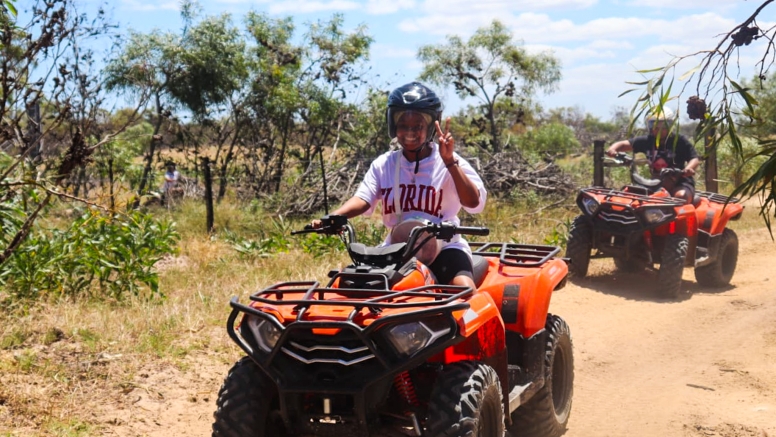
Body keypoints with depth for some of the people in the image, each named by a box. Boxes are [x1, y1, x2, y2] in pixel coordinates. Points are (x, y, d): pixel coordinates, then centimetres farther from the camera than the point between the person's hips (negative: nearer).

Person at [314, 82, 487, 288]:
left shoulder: (450, 163, -3)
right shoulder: (383, 164, 8)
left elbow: (474, 203, -18)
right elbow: (363, 198, -7)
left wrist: (450, 162, -30)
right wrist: (334, 217, -28)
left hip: (443, 248, -3)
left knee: (465, 290, -30)